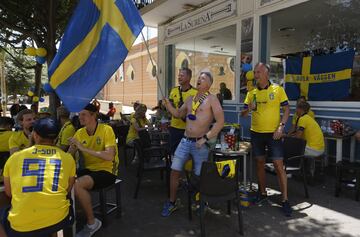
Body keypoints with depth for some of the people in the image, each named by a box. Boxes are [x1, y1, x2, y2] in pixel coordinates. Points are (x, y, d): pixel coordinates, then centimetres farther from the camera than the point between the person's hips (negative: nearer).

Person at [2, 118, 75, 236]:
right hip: (57, 220, 0)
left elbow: (9, 193, 17)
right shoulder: (67, 158, 0)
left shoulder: (14, 157, 2)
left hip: (19, 226, 1)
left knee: (5, 215, 35)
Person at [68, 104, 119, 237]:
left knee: (77, 184, -28)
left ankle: (92, 223, -7)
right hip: (89, 170, 6)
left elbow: (109, 156, -25)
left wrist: (84, 148, -26)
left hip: (107, 171, -5)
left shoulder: (106, 130, -14)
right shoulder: (79, 133, 4)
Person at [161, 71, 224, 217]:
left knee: (199, 175, 4)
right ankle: (172, 203, 19)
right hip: (185, 141, 6)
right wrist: (168, 105, 3)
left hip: (200, 143, -5)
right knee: (174, 171, 3)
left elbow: (220, 121, -13)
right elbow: (179, 114, 22)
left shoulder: (212, 99, -6)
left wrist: (205, 138, -17)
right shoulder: (190, 99, 14)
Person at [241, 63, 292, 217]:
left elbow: (286, 109, -1)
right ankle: (262, 192, 29)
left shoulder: (278, 90, -3)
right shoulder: (251, 92, 5)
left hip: (273, 133, -3)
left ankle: (285, 200, 7)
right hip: (256, 133, 4)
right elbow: (243, 114, 5)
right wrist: (248, 109, -18)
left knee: (279, 165, -4)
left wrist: (281, 126, -14)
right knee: (259, 163, 13)